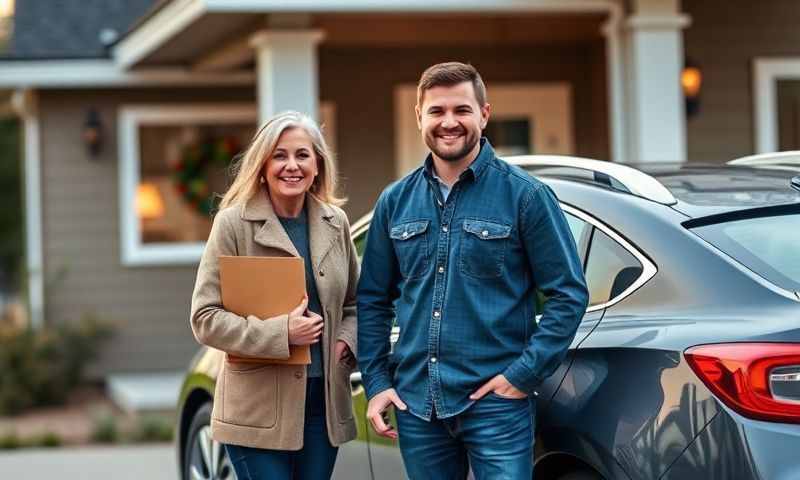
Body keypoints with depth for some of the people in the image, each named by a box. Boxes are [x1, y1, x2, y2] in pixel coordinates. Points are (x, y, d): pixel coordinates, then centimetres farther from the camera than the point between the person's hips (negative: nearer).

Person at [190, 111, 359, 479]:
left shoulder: (335, 223, 7)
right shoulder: (234, 223, -8)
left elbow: (353, 303, 19)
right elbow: (205, 318, -10)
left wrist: (345, 341, -3)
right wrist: (281, 332, -20)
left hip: (325, 402, 5)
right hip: (259, 406, -5)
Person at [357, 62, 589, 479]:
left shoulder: (524, 195, -3)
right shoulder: (396, 201, 10)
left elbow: (569, 293, -4)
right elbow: (373, 300, 15)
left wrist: (524, 374, -10)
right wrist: (377, 382, 6)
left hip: (495, 403, -4)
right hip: (416, 405, 4)